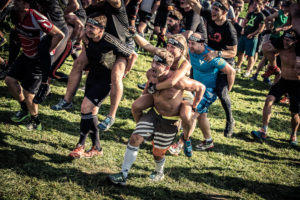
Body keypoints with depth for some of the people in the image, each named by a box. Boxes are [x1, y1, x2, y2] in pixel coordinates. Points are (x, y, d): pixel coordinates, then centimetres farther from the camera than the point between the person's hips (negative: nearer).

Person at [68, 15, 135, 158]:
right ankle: (96, 147, 19)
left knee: (86, 107, -17)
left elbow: (132, 55, -14)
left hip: (106, 80, -7)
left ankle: (81, 145, -4)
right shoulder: (87, 38, -9)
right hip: (93, 76, 7)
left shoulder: (111, 43, -28)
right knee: (92, 111, 8)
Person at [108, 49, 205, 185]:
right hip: (154, 113, 5)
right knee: (135, 138, -11)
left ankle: (159, 173, 43)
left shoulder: (178, 81, -30)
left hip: (170, 121, -4)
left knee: (158, 153, 8)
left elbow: (201, 87, -16)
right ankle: (123, 175, -2)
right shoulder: (150, 73, -13)